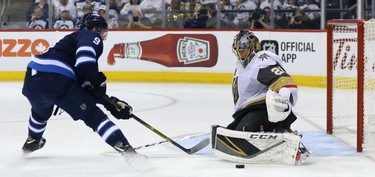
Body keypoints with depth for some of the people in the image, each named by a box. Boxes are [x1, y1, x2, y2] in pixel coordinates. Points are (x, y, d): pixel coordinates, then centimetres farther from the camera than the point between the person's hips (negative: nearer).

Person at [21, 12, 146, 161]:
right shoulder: (92, 36, 8)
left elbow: (84, 83, 31)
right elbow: (85, 59, -17)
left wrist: (110, 103, 26)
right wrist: (96, 81, -3)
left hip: (31, 81, 8)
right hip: (56, 81, -8)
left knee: (41, 111, 39)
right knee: (93, 115, -2)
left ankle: (31, 143, 62)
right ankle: (128, 152, -9)